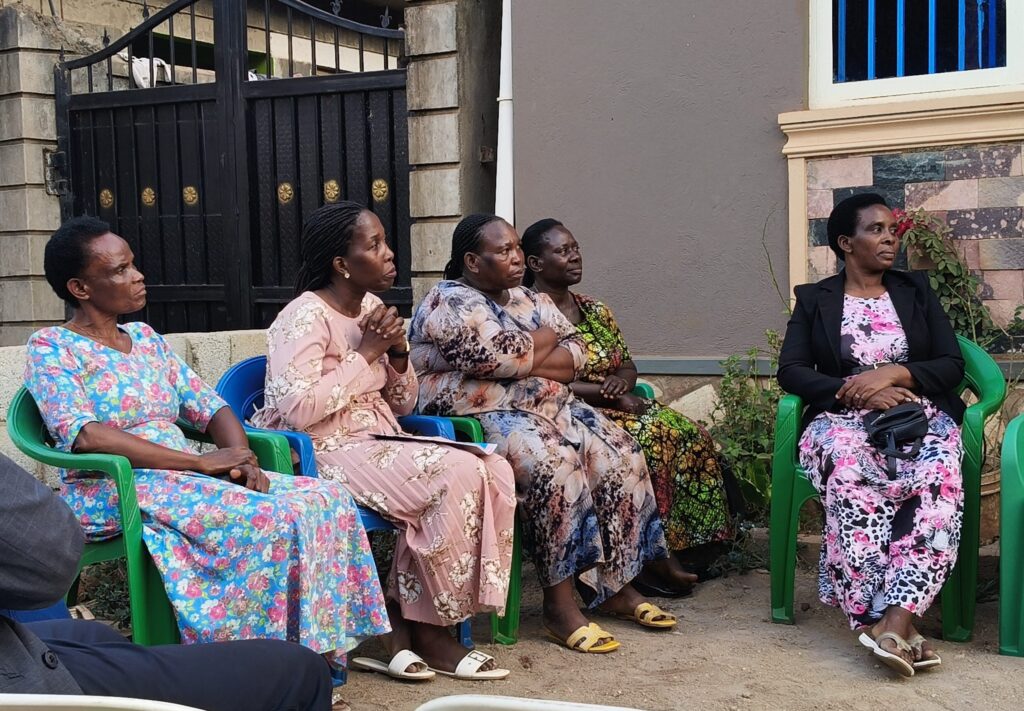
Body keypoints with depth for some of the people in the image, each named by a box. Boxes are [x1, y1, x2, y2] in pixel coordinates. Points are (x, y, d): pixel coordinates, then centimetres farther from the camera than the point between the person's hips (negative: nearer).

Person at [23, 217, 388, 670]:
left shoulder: (147, 339, 20)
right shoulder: (51, 347, -2)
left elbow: (211, 409, 16)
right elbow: (83, 436, -17)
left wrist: (243, 462, -7)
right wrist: (201, 461, -20)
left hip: (185, 478, 7)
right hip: (113, 494, -7)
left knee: (326, 498, -13)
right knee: (266, 518, -31)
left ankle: (318, 650, -11)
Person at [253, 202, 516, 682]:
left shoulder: (372, 309, 12)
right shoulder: (306, 316, -12)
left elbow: (404, 406, 17)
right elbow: (298, 411, -26)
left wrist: (398, 355, -4)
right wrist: (364, 354, -17)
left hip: (379, 442, 8)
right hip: (325, 454, -8)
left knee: (494, 473, -14)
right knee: (457, 476, -26)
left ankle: (402, 618, -9)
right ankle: (426, 627, -8)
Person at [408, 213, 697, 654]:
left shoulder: (528, 300, 17)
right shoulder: (450, 303, -8)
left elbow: (576, 354, 8)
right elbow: (502, 355, -22)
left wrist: (525, 360, -11)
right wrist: (547, 338, -3)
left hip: (549, 407, 8)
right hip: (481, 418, -8)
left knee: (618, 454, -11)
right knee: (554, 464, -33)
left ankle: (615, 584, -2)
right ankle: (558, 602, -25)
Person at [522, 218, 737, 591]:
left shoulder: (595, 310, 18)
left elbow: (628, 367, 20)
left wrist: (622, 381, -6)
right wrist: (610, 395, -16)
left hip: (618, 406, 8)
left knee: (692, 435, -15)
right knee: (652, 440, -30)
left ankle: (687, 550, -12)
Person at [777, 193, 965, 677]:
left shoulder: (916, 291, 18)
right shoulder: (814, 299, 14)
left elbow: (952, 365, 8)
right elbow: (791, 371, 2)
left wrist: (894, 373, -11)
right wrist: (855, 392, -14)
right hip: (845, 419, -1)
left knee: (938, 478, -35)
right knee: (851, 475, -39)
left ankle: (890, 621, -43)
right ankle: (898, 627, -40)